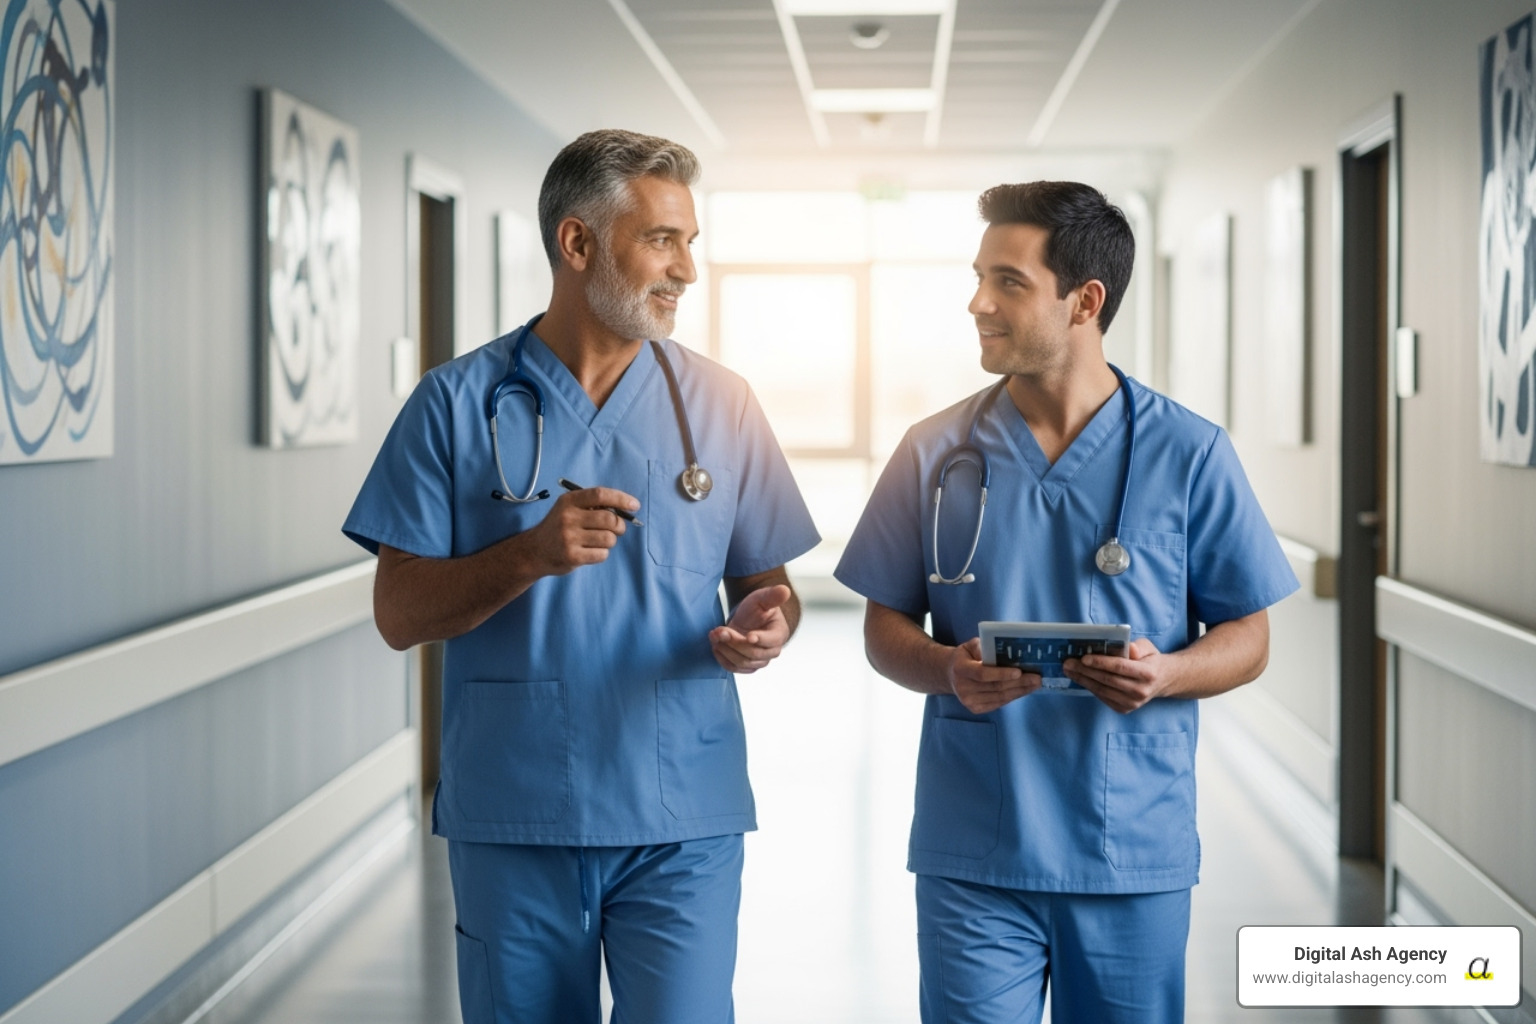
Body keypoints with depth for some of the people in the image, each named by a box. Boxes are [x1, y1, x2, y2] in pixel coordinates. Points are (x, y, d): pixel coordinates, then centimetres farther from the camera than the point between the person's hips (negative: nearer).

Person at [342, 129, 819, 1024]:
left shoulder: (720, 405, 5)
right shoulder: (458, 404, 0)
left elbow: (766, 583, 9)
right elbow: (399, 614, -3)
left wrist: (765, 627, -14)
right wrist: (529, 556, -19)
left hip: (682, 824, 1)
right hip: (510, 823, 0)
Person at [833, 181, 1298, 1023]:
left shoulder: (1189, 453, 0)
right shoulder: (936, 453, 4)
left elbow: (1246, 637, 4)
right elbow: (885, 628, 9)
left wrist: (1166, 672, -17)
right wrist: (946, 670, -13)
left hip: (1136, 857, 0)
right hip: (972, 855, 1)